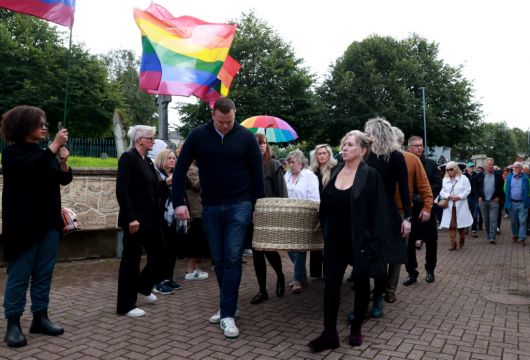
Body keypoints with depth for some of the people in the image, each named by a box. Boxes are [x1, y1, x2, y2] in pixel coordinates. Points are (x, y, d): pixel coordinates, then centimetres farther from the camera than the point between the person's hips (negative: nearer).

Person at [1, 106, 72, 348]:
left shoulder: (45, 153, 14)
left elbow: (64, 179, 11)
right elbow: (31, 168, -24)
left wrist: (63, 162, -7)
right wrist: (55, 145, -22)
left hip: (49, 222, 6)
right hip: (24, 224, -6)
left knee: (44, 273, 9)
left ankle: (40, 318, 18)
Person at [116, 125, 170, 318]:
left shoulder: (148, 161, 14)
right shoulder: (128, 157, -11)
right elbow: (121, 190, -18)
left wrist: (157, 217, 10)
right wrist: (131, 218, -22)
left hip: (151, 218, 8)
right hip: (135, 219, -8)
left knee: (160, 254, 10)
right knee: (131, 260, 1)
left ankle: (143, 287, 33)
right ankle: (126, 305, 14)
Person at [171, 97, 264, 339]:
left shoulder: (246, 137, -4)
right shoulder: (198, 135, -2)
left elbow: (257, 173, 0)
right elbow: (180, 169, 1)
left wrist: (258, 206, -1)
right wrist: (178, 202, -6)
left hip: (239, 206, -2)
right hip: (210, 207, 2)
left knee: (233, 259, -6)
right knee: (218, 260, 10)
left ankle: (228, 314, 0)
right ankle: (226, 305, 26)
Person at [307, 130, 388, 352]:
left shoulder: (371, 175, -10)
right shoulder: (336, 172, 5)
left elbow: (377, 212, -13)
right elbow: (326, 205, 11)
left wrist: (373, 243, -16)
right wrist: (325, 232, 8)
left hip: (360, 241, -4)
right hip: (336, 240, 5)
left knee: (361, 284, 11)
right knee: (331, 283, 2)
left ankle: (356, 329, 28)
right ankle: (330, 334, 10)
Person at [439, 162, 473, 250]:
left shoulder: (463, 178, 0)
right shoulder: (445, 179, 10)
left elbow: (467, 190, -6)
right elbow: (442, 191, 5)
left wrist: (459, 197, -17)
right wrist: (449, 196, -14)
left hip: (460, 205, -2)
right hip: (449, 206, 2)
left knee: (461, 224, 6)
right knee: (451, 225, -2)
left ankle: (462, 239, 31)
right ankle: (453, 244, 3)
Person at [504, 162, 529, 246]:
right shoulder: (509, 177, 7)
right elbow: (505, 189, 14)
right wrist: (508, 199, 8)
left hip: (522, 203, -2)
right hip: (512, 203, 2)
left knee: (522, 221, -3)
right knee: (514, 221, 12)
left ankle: (522, 238, 0)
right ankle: (515, 236, 26)